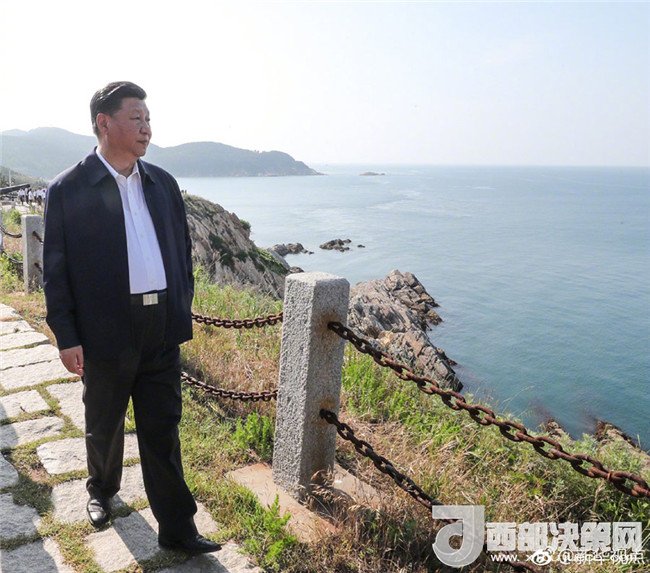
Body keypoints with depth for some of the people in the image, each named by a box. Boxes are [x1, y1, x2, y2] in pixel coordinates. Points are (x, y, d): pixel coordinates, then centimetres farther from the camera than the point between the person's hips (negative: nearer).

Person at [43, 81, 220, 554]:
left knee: (163, 431, 9)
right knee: (105, 426, 19)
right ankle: (102, 491, 48)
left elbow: (182, 249, 12)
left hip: (162, 328, 3)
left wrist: (182, 308, 8)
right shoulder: (68, 190, -6)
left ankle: (177, 528, 20)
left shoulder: (163, 183, 7)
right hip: (105, 332, -3)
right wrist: (67, 337, -8)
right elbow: (56, 270, -6)